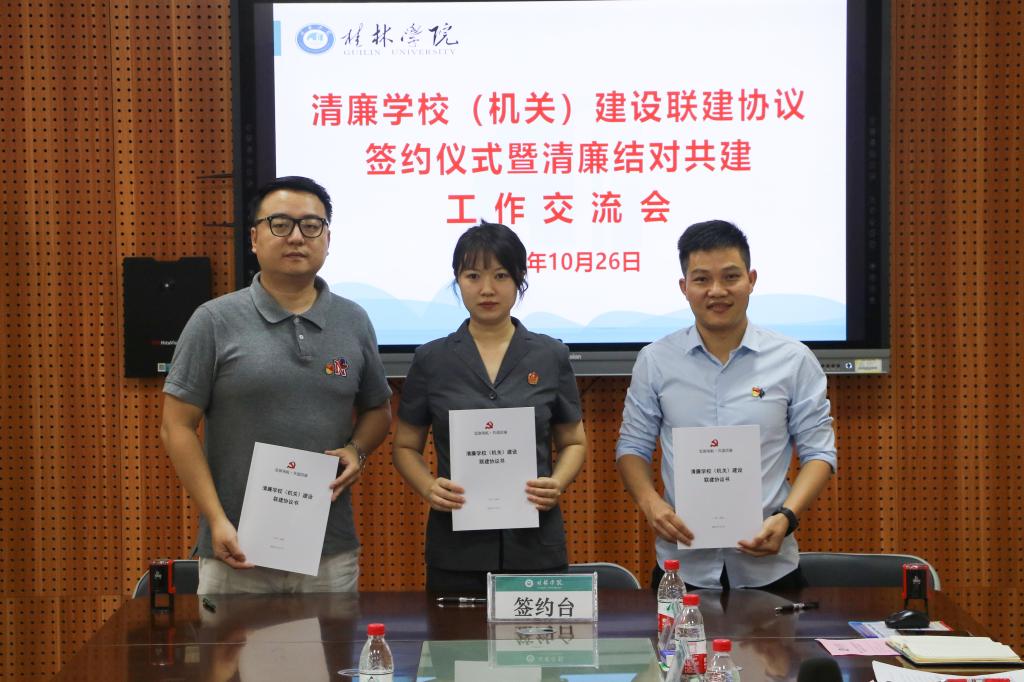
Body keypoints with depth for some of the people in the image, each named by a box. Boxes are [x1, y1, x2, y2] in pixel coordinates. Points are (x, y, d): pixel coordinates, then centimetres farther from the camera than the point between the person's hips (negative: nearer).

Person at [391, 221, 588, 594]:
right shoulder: (431, 359, 3)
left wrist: (557, 483, -9)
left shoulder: (551, 356, 4)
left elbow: (574, 442, 11)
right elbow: (405, 447, 8)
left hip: (535, 546, 0)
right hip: (456, 548, 0)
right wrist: (429, 487, -11)